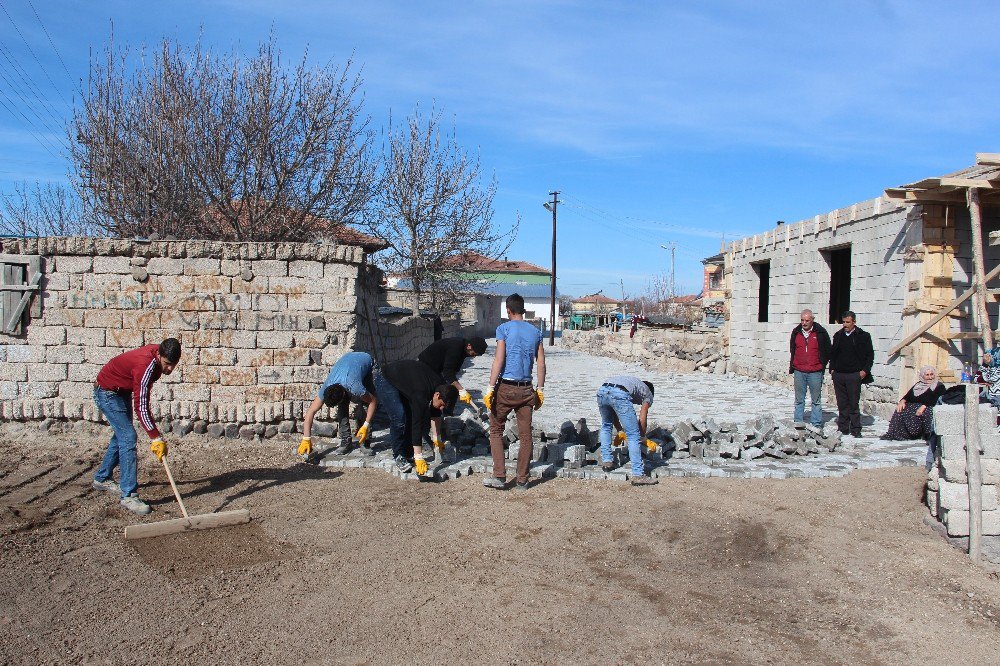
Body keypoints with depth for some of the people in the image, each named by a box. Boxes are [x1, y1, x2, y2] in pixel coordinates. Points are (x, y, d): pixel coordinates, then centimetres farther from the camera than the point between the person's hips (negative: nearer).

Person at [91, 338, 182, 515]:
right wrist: (156, 438, -36)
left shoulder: (159, 355, -11)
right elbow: (140, 406, -36)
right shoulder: (145, 365, -37)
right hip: (107, 392, -9)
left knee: (121, 435, 19)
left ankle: (102, 478, 38)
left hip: (122, 391, 9)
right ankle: (128, 495, -14)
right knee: (128, 437, -16)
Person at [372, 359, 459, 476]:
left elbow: (435, 414, 2)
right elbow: (417, 424, -37)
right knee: (399, 418, -19)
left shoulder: (441, 387, -15)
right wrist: (419, 458, -36)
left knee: (411, 417, -1)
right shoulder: (421, 393, -38)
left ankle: (408, 454, 11)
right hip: (385, 380, -8)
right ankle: (399, 456, -5)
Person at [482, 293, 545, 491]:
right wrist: (540, 390, 14)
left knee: (496, 431, 8)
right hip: (526, 390, 4)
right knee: (525, 435, 7)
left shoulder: (504, 328, -4)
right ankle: (522, 480, 12)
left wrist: (490, 388, -11)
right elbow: (541, 364, 7)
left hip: (506, 388, -4)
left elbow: (499, 360, -12)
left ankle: (499, 476, 1)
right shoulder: (535, 332, 10)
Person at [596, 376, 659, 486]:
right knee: (633, 436, 3)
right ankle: (638, 475, 2)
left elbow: (613, 412, 39)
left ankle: (606, 461, 28)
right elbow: (642, 419, 19)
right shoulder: (648, 394, 29)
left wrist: (620, 431, 45)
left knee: (606, 427, 31)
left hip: (601, 391, 6)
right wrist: (643, 438, 34)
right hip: (619, 394, -6)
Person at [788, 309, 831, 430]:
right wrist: (792, 367, 11)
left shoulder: (821, 332, -3)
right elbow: (791, 351, 17)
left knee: (816, 400, 5)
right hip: (799, 371, 3)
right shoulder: (796, 332, 7)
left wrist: (822, 365, 1)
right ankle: (798, 423, 15)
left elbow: (827, 351, 5)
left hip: (815, 372, -3)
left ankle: (816, 424, 12)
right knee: (799, 400, 8)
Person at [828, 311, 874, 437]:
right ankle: (843, 428, 15)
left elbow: (870, 355, 1)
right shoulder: (838, 335, 12)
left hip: (854, 375, -4)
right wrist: (832, 368, 10)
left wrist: (865, 370, -6)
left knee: (854, 404, -2)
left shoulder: (863, 336, 0)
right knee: (842, 404, 8)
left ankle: (855, 430, 5)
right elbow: (832, 353, 19)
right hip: (838, 375, 4)